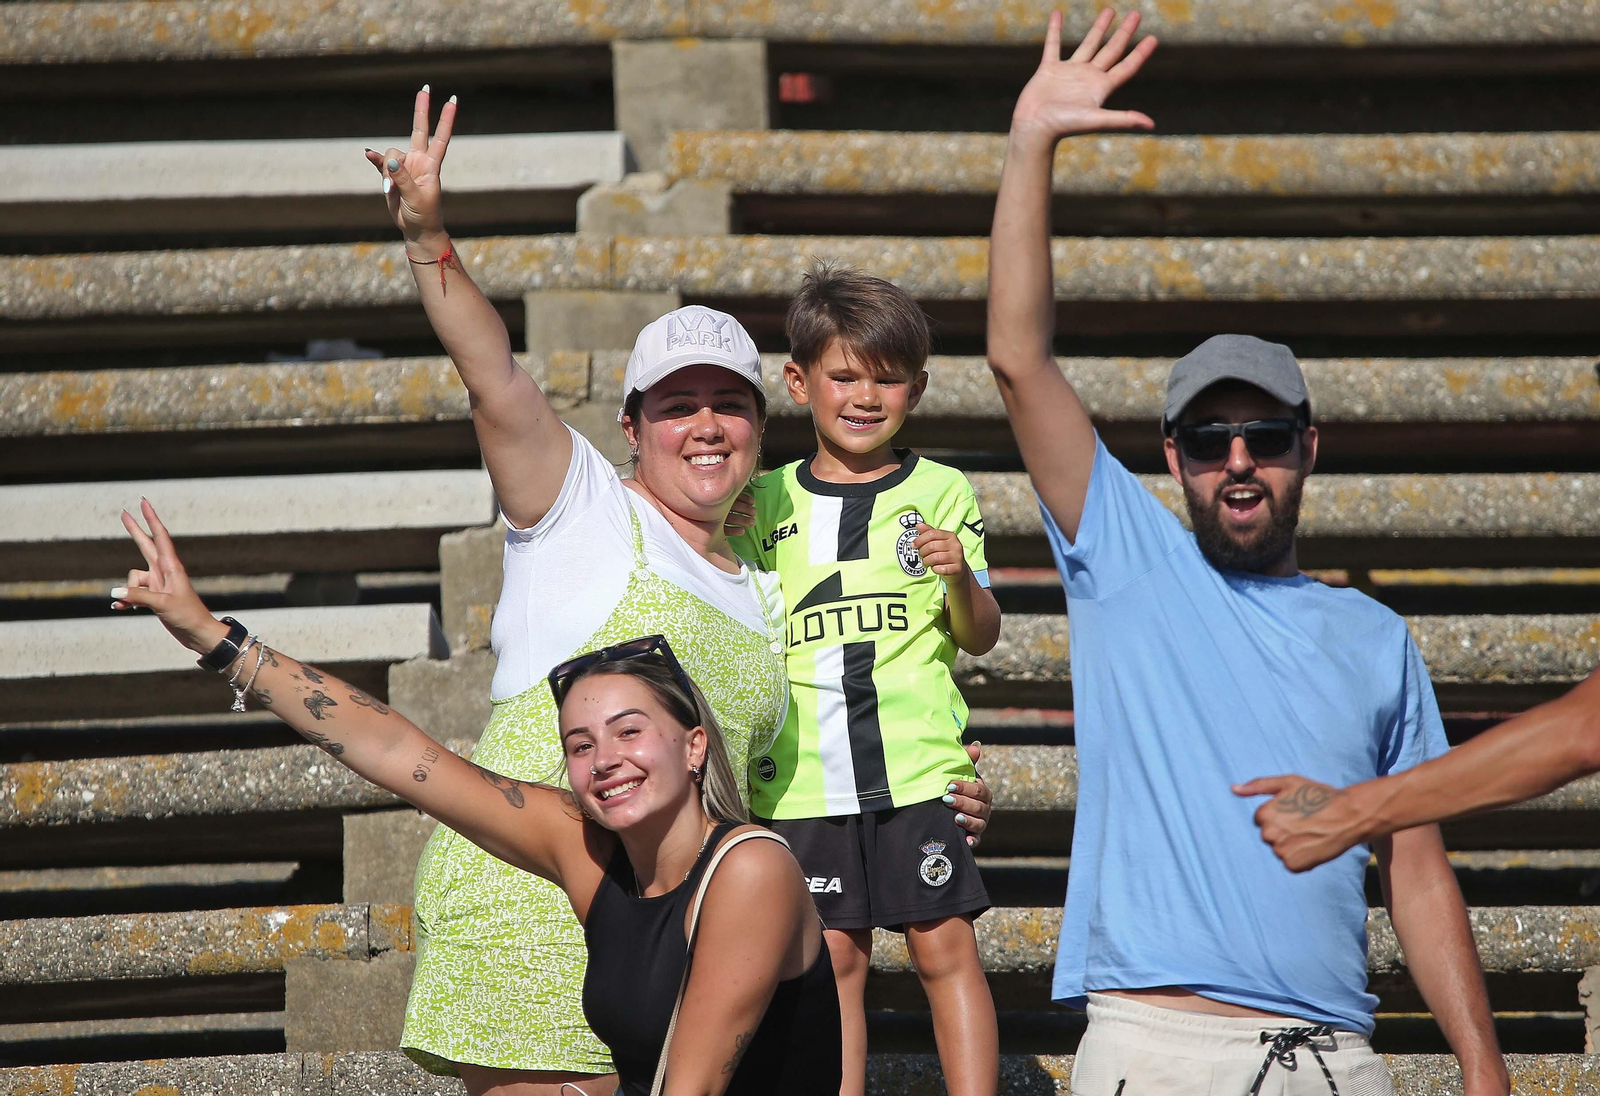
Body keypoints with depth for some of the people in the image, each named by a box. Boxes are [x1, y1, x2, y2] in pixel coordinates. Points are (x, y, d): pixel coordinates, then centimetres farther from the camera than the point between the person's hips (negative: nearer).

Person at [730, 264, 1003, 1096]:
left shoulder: (940, 491, 4)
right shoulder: (765, 501, 10)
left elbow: (980, 636, 3)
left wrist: (960, 576, -17)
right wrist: (720, 546, -1)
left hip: (917, 767, -2)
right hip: (802, 777, 2)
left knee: (944, 948, -3)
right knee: (834, 957, 5)